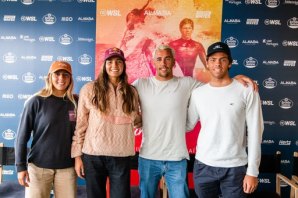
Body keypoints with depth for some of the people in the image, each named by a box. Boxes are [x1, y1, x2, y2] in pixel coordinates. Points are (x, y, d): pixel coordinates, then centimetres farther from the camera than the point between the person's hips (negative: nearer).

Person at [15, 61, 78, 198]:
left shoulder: (75, 102, 1)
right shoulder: (36, 101, -6)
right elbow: (22, 136, -4)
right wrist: (21, 166, -6)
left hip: (67, 167, 2)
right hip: (39, 166, -2)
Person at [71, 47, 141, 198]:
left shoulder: (131, 92, 6)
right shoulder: (89, 89, -3)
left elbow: (137, 122, 13)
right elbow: (80, 125, -1)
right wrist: (77, 155, -2)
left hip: (122, 156, 2)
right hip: (93, 155, -1)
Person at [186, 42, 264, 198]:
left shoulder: (247, 91, -6)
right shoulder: (198, 93, 2)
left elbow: (254, 133, -5)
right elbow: (188, 125, 8)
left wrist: (252, 171, -6)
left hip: (235, 167, -2)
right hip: (203, 165, 3)